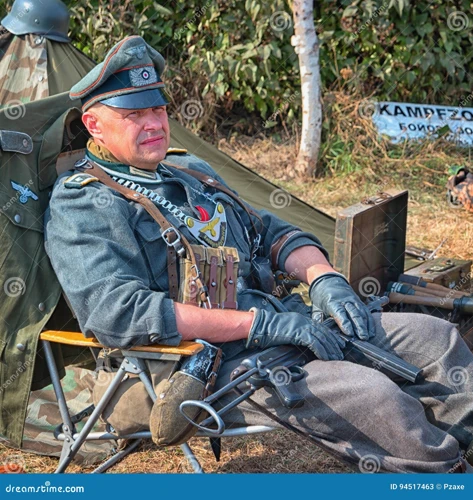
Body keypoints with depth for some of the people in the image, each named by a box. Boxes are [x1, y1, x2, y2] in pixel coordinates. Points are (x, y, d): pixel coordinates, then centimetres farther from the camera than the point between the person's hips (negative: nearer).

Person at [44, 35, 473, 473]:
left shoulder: (190, 171, 19)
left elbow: (270, 232, 27)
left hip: (278, 320, 9)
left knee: (435, 337, 1)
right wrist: (258, 323, -22)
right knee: (371, 396, -28)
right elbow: (117, 313, -23)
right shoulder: (83, 205, -8)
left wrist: (322, 277, 3)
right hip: (217, 367, -8)